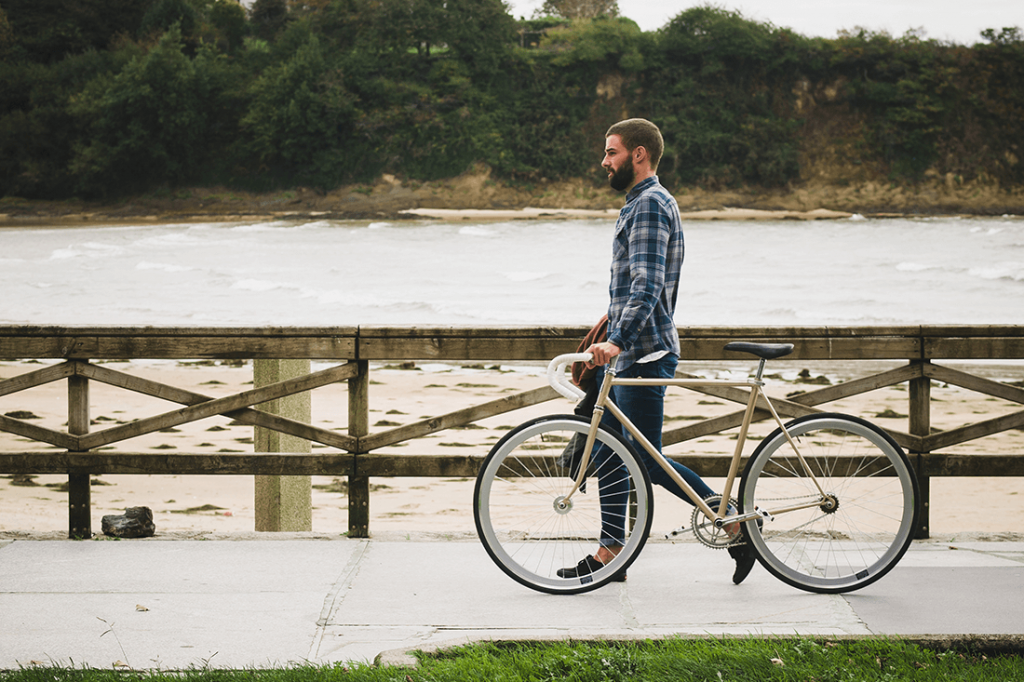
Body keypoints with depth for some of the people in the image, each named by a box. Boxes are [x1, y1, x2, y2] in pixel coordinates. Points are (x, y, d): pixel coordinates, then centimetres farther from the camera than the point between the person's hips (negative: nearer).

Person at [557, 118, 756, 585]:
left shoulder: (650, 205, -16)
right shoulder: (639, 203, 17)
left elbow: (648, 286, -28)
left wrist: (617, 340, -38)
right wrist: (610, 328, 29)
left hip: (642, 354, -10)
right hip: (624, 352, 10)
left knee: (648, 462, -7)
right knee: (608, 452, 10)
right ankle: (610, 553, 15)